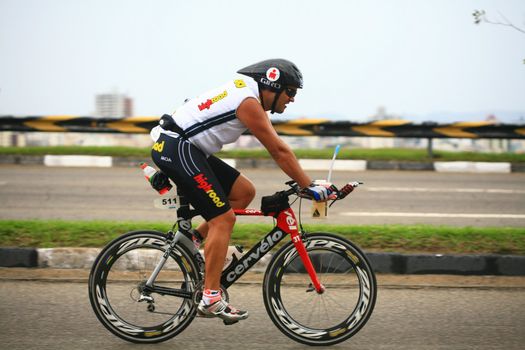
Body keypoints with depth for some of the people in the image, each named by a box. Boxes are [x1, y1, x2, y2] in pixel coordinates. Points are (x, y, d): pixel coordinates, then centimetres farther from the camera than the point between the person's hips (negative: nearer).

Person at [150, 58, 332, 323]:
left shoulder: (251, 97, 15)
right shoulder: (249, 102, -15)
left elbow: (278, 148, 20)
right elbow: (279, 151, -17)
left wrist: (302, 181, 17)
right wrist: (309, 187, -14)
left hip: (185, 149, 10)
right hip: (177, 149, -10)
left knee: (244, 192, 10)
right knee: (223, 218, -11)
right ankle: (210, 299, -11)